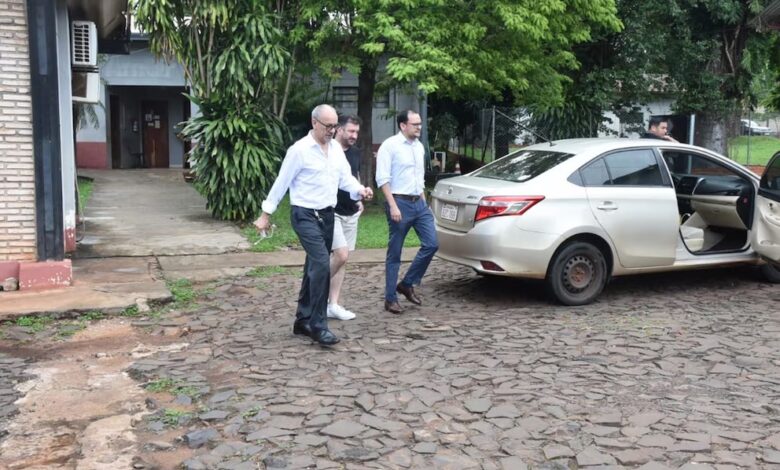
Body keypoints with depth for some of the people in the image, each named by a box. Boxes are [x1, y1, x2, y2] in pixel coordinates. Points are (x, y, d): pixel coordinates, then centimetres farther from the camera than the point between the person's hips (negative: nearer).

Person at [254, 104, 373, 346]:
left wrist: (359, 190, -13)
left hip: (327, 215, 7)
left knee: (315, 267, 12)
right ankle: (318, 326, -13)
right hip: (305, 215, -7)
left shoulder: (336, 148, 9)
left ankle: (303, 320, 24)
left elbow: (345, 177, 8)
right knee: (322, 265, -18)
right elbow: (282, 182, -7)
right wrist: (266, 213, -4)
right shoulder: (299, 150, -11)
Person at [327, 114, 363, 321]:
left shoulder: (356, 153, 9)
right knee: (341, 255, -16)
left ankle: (333, 304, 13)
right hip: (332, 212, -7)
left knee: (342, 258, 7)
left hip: (351, 213, 7)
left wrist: (359, 198, 11)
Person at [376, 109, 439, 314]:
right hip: (400, 203, -7)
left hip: (419, 203, 7)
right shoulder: (390, 145, -8)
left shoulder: (419, 146, 14)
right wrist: (393, 206, -20)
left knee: (431, 244, -1)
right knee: (394, 253, 0)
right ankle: (390, 299, 8)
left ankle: (407, 284, 14)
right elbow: (383, 179, -13)